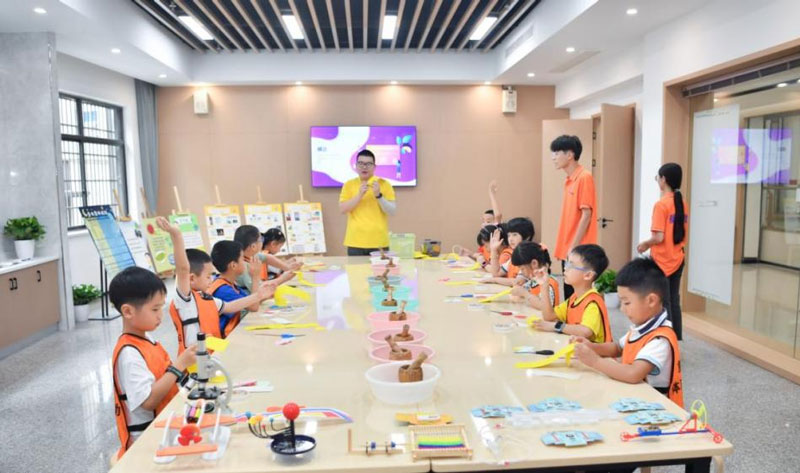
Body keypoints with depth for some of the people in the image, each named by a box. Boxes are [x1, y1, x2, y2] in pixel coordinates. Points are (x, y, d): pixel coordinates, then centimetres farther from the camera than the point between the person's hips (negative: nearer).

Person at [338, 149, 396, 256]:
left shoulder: (384, 184, 2)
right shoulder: (349, 184, 6)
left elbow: (392, 211, -3)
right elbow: (342, 209, -3)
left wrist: (379, 196, -17)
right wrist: (359, 195, -14)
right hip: (355, 243, 1)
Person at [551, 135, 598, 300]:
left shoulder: (584, 177, -11)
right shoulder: (569, 180, 13)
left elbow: (586, 215, -16)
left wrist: (573, 248, -17)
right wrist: (566, 248, 14)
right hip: (568, 251, 8)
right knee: (570, 297, 12)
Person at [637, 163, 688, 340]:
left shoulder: (661, 205, -16)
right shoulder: (682, 204, 7)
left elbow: (659, 237, -22)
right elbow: (682, 234, 14)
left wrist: (645, 244, -3)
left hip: (662, 262, -7)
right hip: (677, 260, 7)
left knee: (663, 303, 2)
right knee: (674, 301, 14)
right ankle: (677, 338, 21)